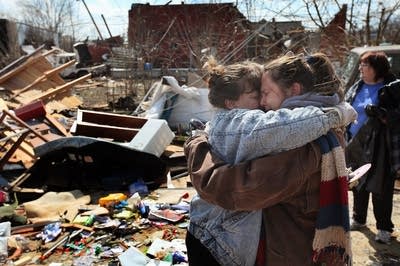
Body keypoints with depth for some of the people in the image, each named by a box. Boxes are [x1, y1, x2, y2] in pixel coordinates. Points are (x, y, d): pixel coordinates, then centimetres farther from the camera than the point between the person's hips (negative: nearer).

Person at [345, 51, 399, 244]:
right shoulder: (357, 88, 9)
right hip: (356, 146, 6)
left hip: (379, 149, -5)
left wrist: (380, 114, -27)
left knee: (380, 190, 2)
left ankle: (384, 228, 18)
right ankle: (358, 219, 34)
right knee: (358, 185, 16)